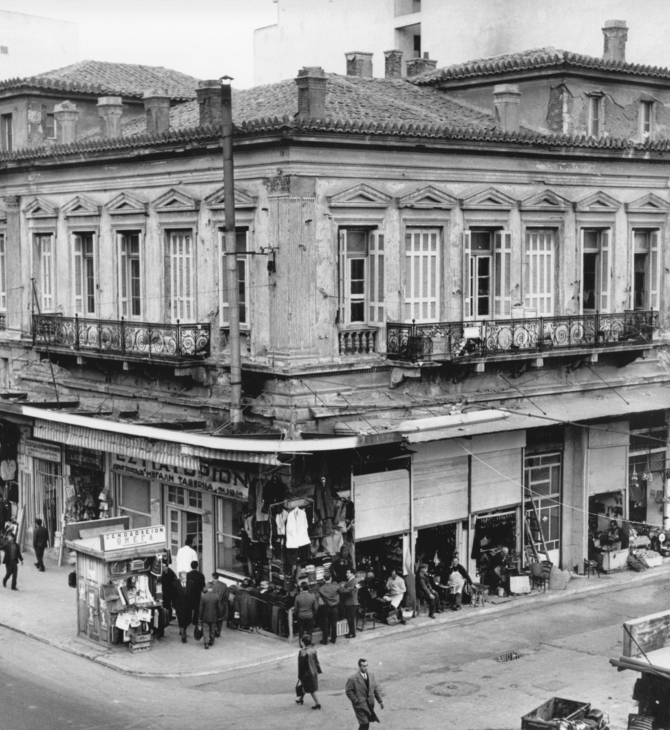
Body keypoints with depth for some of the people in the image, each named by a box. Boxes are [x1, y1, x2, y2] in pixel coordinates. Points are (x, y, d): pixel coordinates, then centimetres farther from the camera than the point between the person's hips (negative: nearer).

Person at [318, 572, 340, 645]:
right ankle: (333, 639, 19)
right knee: (334, 624, 12)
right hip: (334, 608, 1)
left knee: (325, 624, 9)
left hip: (325, 608, -1)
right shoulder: (335, 587, -10)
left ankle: (325, 640, 13)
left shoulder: (321, 588, -12)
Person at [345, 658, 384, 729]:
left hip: (370, 704, 6)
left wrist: (380, 701, 6)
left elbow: (375, 688, 10)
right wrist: (356, 701, -13)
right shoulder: (353, 678, -14)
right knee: (364, 724, -10)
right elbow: (349, 691, -9)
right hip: (360, 705, -6)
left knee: (366, 724, 13)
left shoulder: (371, 675, 3)